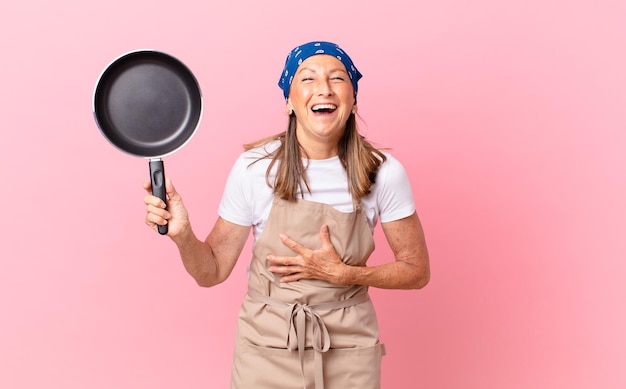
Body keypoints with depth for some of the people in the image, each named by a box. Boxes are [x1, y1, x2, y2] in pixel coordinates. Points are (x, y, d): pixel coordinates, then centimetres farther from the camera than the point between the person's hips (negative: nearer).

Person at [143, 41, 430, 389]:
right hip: (267, 348, 0)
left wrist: (341, 273, -17)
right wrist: (182, 234, -26)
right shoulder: (254, 168, -13)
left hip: (349, 350, 0)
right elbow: (212, 272, -5)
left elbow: (417, 271, -4)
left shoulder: (383, 173, -12)